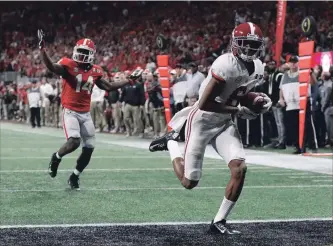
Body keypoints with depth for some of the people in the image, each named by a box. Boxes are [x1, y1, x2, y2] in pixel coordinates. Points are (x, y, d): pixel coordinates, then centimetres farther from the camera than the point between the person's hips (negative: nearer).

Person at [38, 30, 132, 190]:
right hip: (70, 111, -5)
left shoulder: (95, 71, 5)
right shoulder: (69, 65, -10)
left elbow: (108, 87, 18)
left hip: (86, 113, 6)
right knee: (74, 141, -25)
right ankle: (56, 158, 8)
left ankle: (74, 177, 24)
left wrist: (129, 81, 20)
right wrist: (42, 48, -42)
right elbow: (51, 67, -28)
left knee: (89, 148, 4)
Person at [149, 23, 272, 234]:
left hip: (224, 123, 7)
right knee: (190, 182, 3)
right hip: (202, 121, -7)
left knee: (240, 168, -14)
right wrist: (239, 111, -23)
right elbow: (205, 104, -28)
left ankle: (219, 221, 1)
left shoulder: (257, 67, 0)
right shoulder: (226, 65, -27)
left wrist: (260, 98, 0)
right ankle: (171, 143, 31)